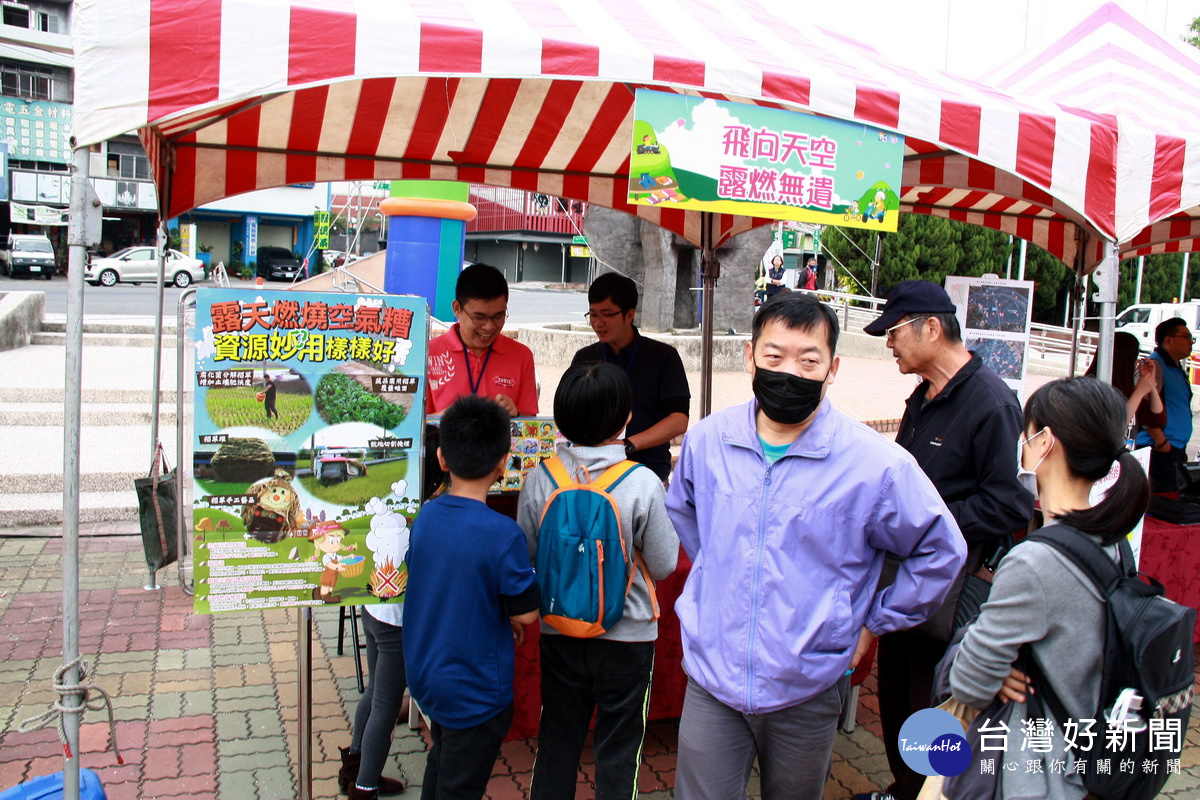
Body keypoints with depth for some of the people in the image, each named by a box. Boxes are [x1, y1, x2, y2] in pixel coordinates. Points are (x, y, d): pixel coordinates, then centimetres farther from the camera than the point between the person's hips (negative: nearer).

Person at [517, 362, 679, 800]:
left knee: (557, 739, 20)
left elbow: (526, 556, -2)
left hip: (558, 630, 3)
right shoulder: (644, 483, -19)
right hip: (627, 636, -2)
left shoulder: (539, 479, -12)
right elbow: (664, 565, -10)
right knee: (618, 748, 15)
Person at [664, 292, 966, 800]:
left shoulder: (877, 463, -15)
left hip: (808, 691, -1)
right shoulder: (707, 440, -4)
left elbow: (941, 551, 0)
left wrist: (874, 623, 0)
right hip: (710, 680, 1)